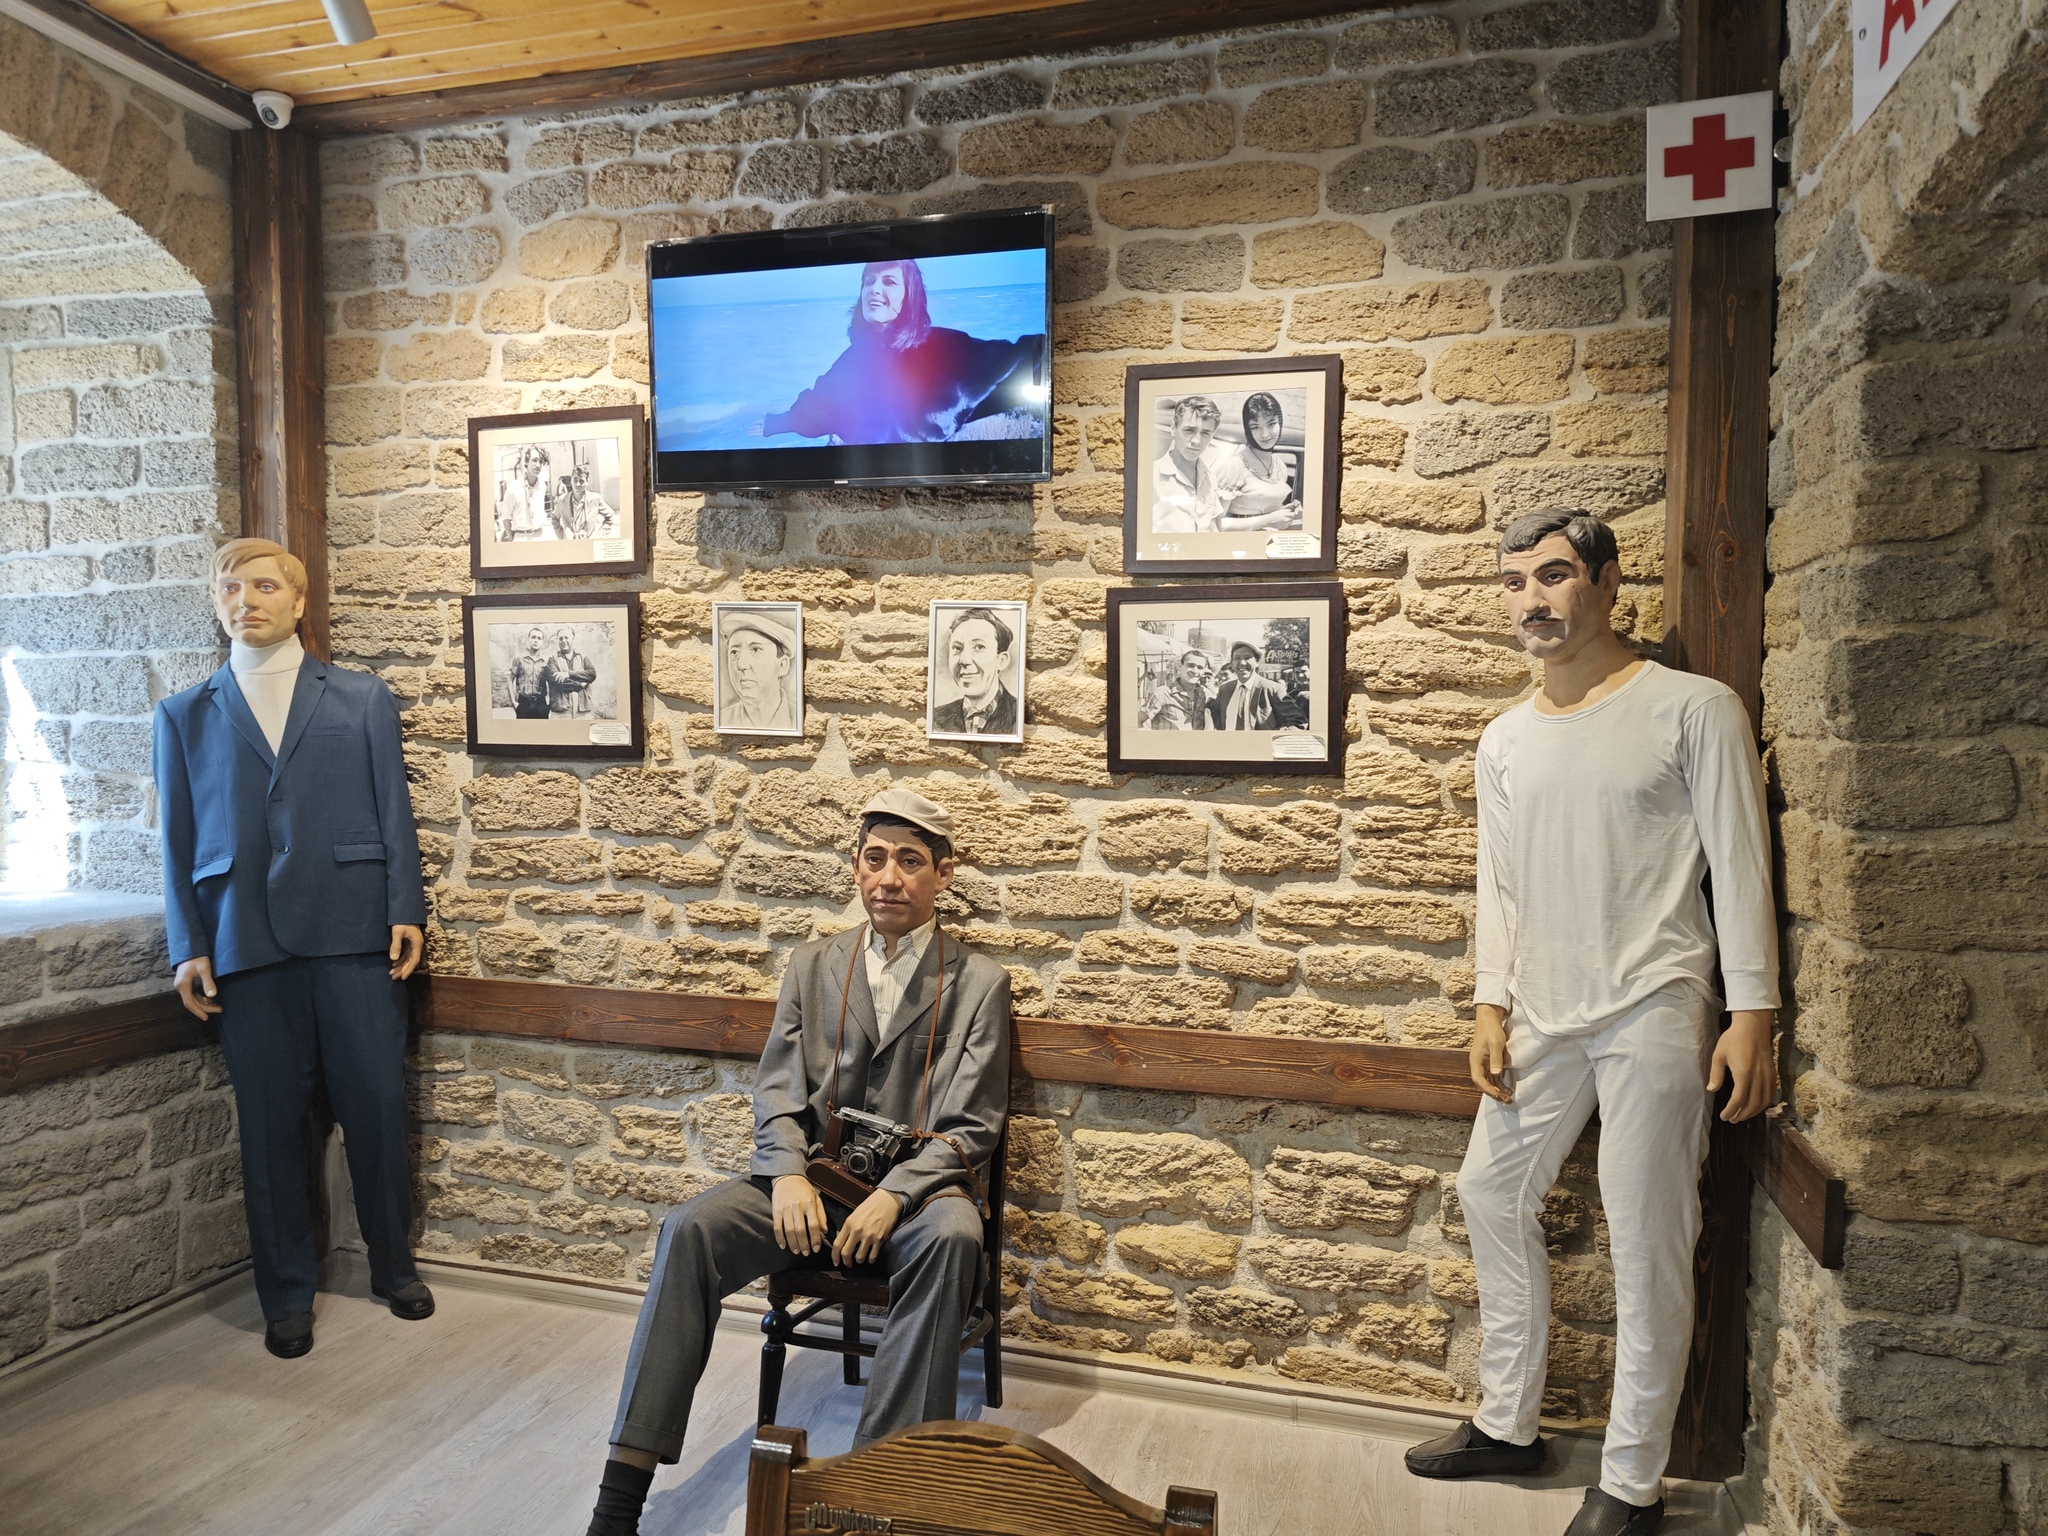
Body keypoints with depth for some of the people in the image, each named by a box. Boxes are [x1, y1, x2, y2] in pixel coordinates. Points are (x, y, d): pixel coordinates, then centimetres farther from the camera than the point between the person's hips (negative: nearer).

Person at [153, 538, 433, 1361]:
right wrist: (187, 947, 3)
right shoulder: (184, 716, 12)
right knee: (269, 1124, 6)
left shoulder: (364, 698, 9)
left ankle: (392, 1267, 23)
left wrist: (406, 911, -3)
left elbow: (394, 813, 5)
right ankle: (286, 1293, 22)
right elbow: (178, 839, 9)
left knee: (377, 1107, 3)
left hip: (353, 933, -1)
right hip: (246, 945, 1)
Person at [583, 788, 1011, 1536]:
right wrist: (789, 1174, -12)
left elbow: (970, 1127, -3)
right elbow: (777, 1090, 8)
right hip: (814, 1175, 3)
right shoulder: (811, 967, 12)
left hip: (917, 1185, -2)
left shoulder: (978, 982, 2)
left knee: (952, 1237, -37)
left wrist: (894, 1195, -19)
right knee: (688, 1231, -24)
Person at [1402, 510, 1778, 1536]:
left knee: (1646, 1241, 0)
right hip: (1541, 1015, 6)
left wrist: (1751, 1013, -12)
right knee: (1491, 1192, 11)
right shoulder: (1505, 742, 11)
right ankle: (1506, 1424, 29)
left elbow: (1740, 867, -7)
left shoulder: (1694, 710, -4)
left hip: (1653, 1010, -6)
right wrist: (1492, 1009, 5)